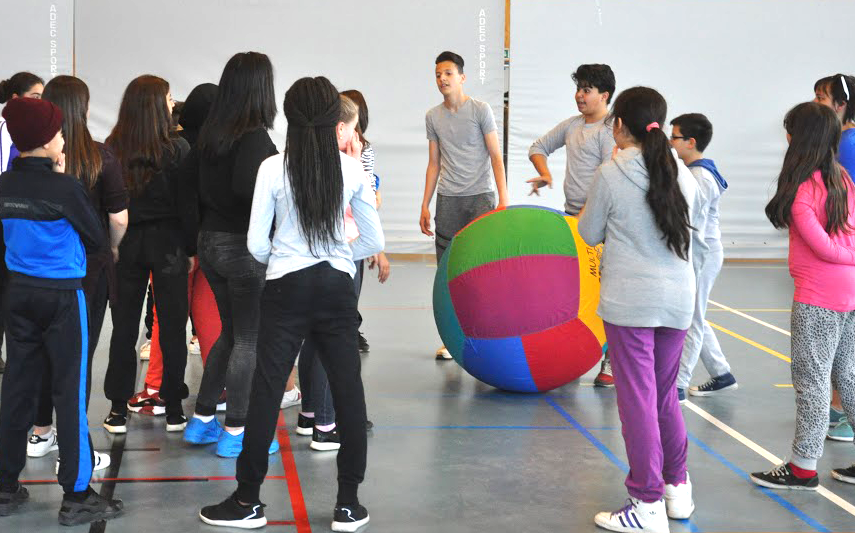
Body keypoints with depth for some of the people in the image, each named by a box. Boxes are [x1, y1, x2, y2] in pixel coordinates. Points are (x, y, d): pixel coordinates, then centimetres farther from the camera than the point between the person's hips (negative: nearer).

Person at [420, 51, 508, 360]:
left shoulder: (480, 110, -1)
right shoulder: (433, 117, 11)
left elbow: (496, 157, -2)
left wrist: (503, 201, -10)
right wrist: (425, 206, 10)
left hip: (480, 197, -3)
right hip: (448, 200, 4)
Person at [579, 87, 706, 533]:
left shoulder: (611, 174, -9)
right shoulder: (682, 173, 5)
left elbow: (590, 234, 2)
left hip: (629, 299, -5)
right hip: (678, 297, 5)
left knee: (637, 399, 1)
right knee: (665, 394, 18)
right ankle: (678, 488, 26)